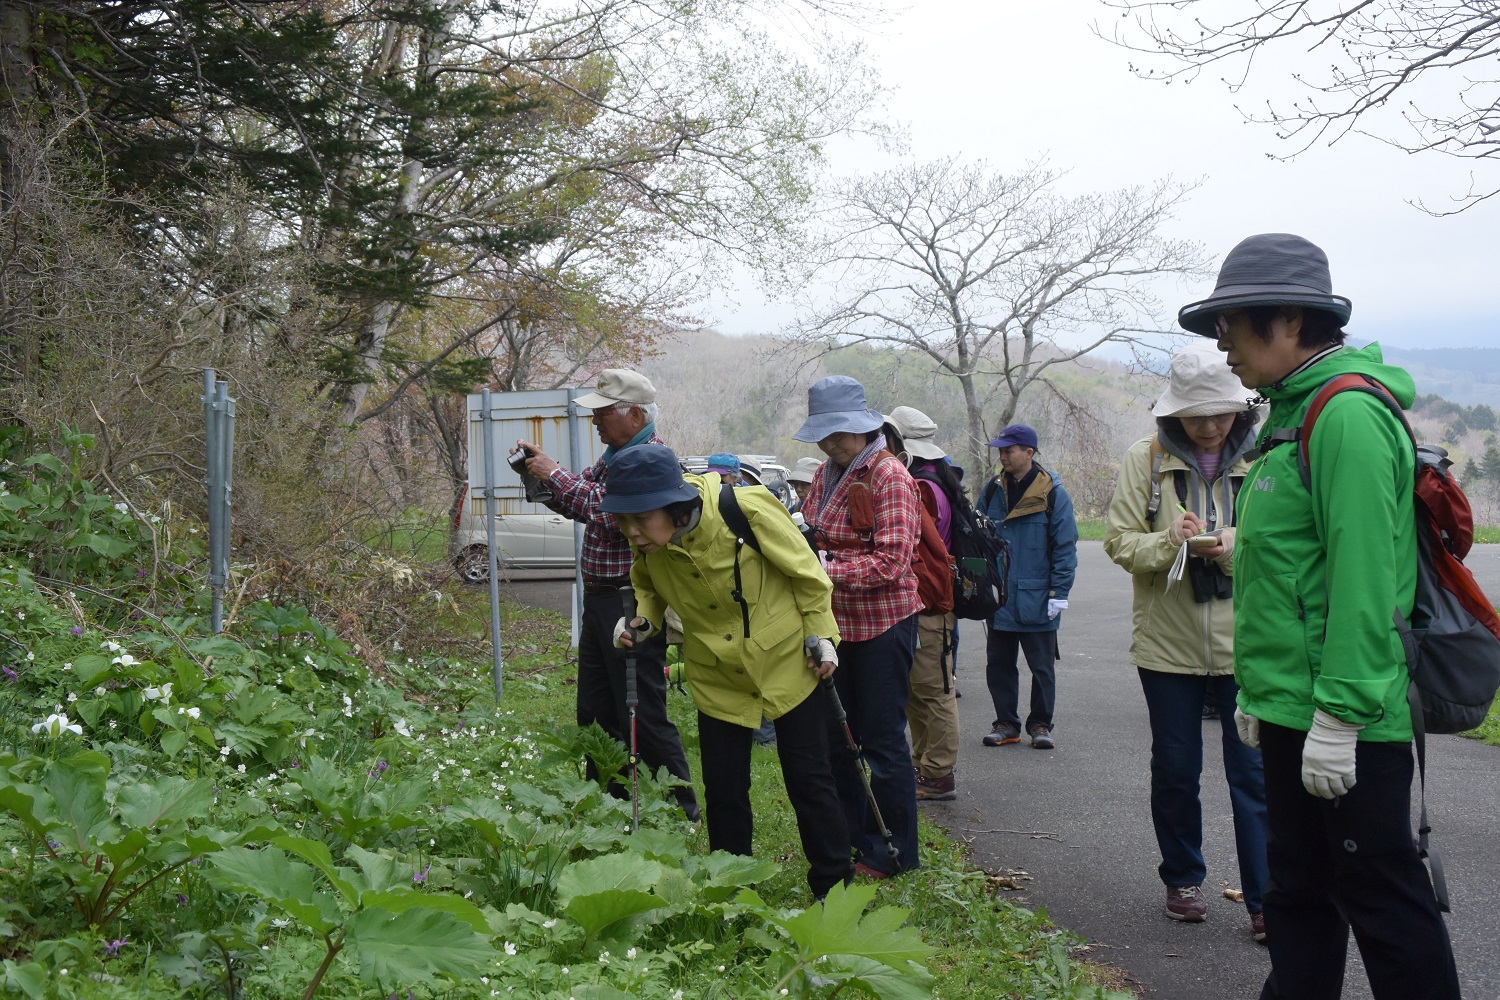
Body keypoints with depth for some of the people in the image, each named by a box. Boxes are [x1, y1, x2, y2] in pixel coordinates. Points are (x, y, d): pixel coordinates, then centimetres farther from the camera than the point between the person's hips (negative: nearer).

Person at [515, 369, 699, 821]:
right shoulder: (614, 456, 14)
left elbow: (612, 514, -27)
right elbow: (575, 500, 20)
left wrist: (556, 474, -20)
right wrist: (539, 467, 4)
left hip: (632, 606, -10)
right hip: (599, 599, 10)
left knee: (643, 716, -5)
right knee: (595, 712, 16)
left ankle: (684, 810, 5)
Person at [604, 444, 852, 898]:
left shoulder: (746, 509, -29)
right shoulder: (647, 540, -16)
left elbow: (805, 571, -14)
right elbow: (648, 585, 6)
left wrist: (822, 635, -9)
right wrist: (642, 619, -14)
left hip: (787, 658, -3)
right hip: (717, 677, 3)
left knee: (810, 780, 6)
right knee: (723, 792, 5)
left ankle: (834, 890, 22)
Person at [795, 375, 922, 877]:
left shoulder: (889, 477, -15)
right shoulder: (828, 474, 10)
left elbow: (890, 560, -22)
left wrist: (824, 570, -26)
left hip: (882, 623, -8)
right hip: (836, 621, 8)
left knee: (882, 740, 0)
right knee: (836, 735, 14)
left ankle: (895, 854, 12)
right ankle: (852, 839, 27)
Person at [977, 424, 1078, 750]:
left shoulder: (1052, 493, -7)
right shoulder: (993, 490, 6)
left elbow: (1065, 546, -7)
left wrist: (1059, 594, -11)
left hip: (1036, 600, -4)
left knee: (1042, 666, 7)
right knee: (998, 663, 9)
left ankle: (1040, 724, 20)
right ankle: (1006, 723, 21)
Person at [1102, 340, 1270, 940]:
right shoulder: (1146, 460, 0)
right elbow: (1119, 542, -2)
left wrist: (1235, 546, -20)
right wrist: (1171, 541, -20)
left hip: (1245, 644, -1)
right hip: (1169, 643, 1)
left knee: (1254, 773, -1)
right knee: (1175, 769, 12)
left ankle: (1265, 899, 5)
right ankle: (1183, 879, 30)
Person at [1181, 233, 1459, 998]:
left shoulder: (1348, 413, -17)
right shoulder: (1296, 412, 15)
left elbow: (1363, 576, -23)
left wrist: (1338, 714, -23)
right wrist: (1260, 689, 21)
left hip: (1343, 723, -10)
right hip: (1293, 711, 10)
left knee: (1381, 892, 1)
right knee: (1299, 886, 17)